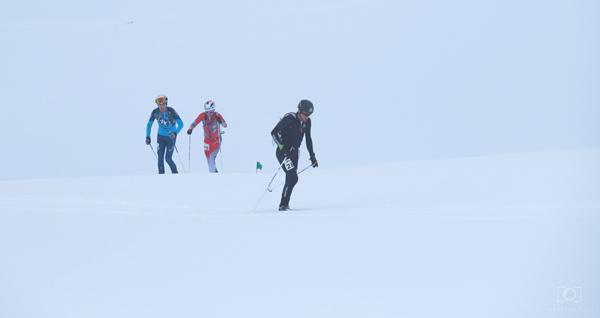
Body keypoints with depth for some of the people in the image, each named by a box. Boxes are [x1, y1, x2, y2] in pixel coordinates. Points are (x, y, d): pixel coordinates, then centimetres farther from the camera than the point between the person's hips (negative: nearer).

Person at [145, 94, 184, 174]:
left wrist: (175, 133, -39)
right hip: (161, 137, 3)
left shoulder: (171, 111, -22)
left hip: (171, 137, -3)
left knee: (168, 158, -8)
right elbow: (149, 125, -1)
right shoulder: (155, 112, -13)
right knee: (160, 158, -5)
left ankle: (175, 172, 21)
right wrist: (147, 137, -12)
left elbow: (181, 124, -23)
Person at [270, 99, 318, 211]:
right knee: (293, 178, -18)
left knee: (290, 180, 9)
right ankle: (283, 205, -12)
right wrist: (283, 147, -30)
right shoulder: (289, 118, -20)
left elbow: (308, 139, 15)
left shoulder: (307, 122, 1)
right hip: (282, 152, -7)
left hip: (294, 153, 7)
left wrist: (312, 156, 14)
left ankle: (284, 205, 20)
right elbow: (274, 132, -22)